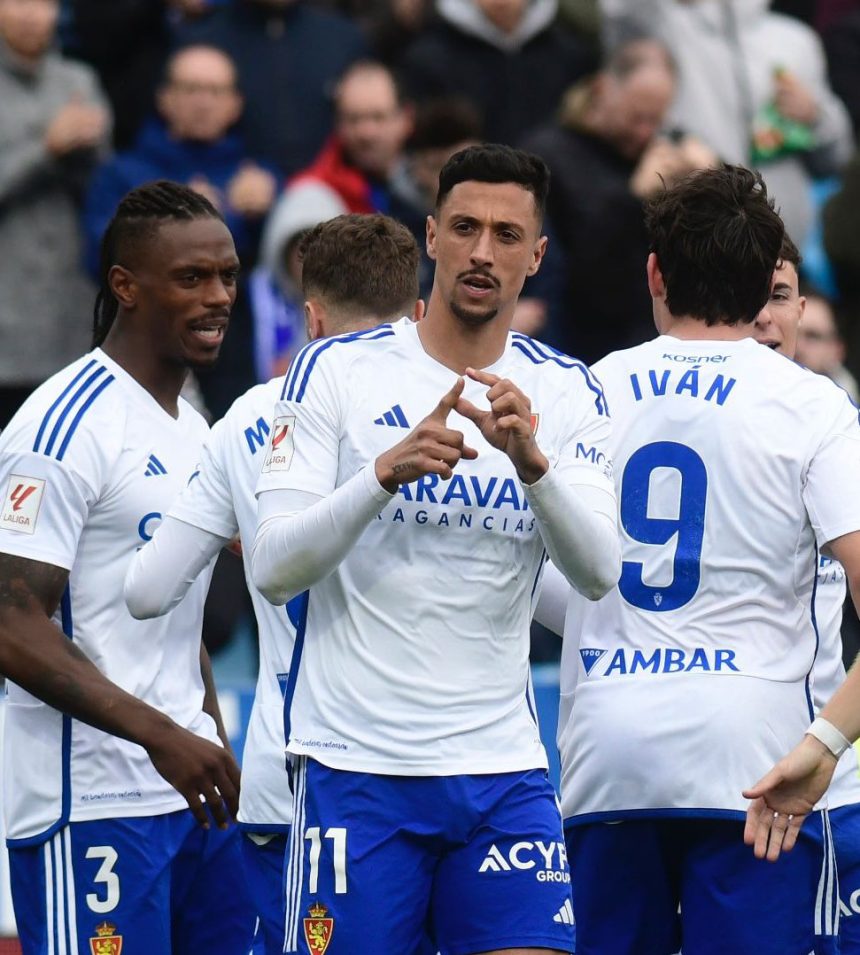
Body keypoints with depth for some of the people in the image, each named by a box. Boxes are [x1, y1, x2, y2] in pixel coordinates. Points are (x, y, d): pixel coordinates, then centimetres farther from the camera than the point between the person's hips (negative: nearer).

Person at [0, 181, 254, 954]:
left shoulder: (196, 431, 17)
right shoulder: (66, 426, -12)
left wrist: (217, 758, 17)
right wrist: (160, 736, -23)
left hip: (192, 796, 9)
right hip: (90, 806, -9)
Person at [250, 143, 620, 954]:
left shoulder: (565, 392, 7)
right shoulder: (335, 371, 0)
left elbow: (598, 573, -6)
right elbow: (272, 570, -7)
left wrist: (531, 458, -22)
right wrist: (387, 472, -21)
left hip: (504, 769, 2)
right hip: (354, 765, -2)